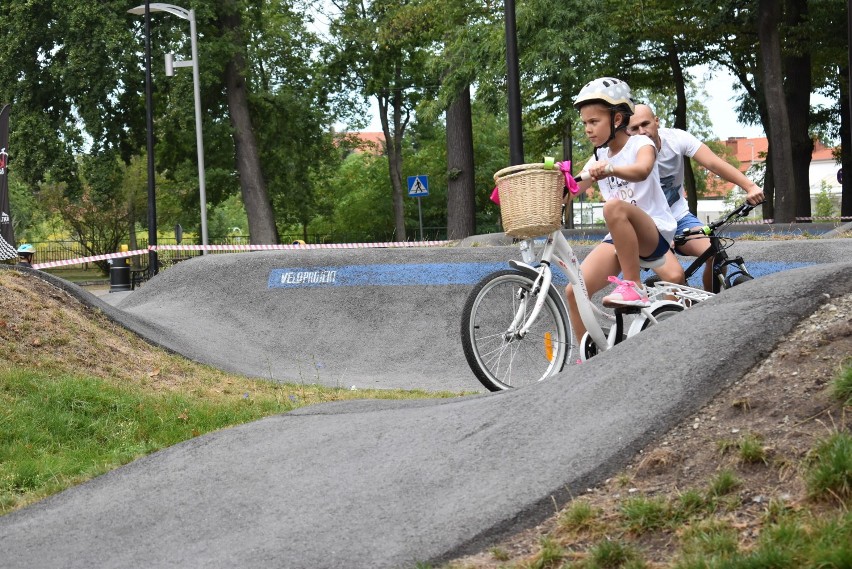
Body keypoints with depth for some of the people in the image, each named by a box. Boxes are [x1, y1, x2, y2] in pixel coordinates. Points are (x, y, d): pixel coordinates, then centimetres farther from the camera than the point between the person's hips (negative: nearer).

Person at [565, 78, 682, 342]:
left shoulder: (640, 144, -5)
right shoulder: (598, 159, 14)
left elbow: (641, 171, -29)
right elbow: (568, 192, 5)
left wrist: (610, 169, -49)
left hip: (654, 234, -6)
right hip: (618, 238, 6)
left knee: (614, 207, -38)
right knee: (575, 291, -15)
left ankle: (634, 286, -31)